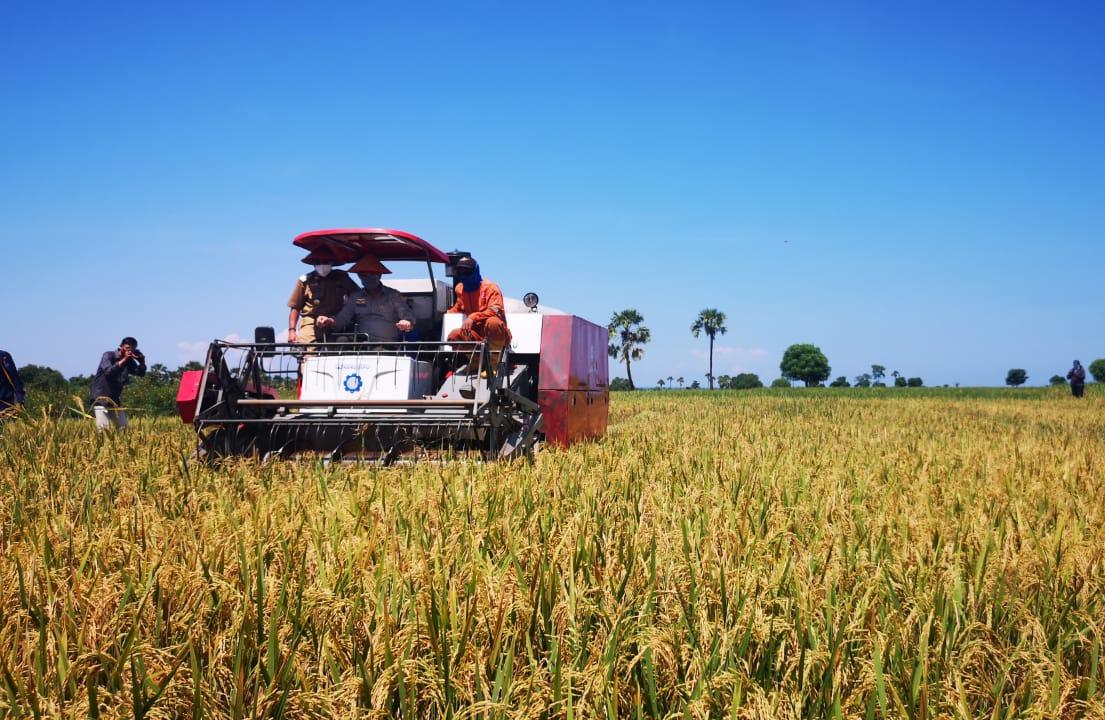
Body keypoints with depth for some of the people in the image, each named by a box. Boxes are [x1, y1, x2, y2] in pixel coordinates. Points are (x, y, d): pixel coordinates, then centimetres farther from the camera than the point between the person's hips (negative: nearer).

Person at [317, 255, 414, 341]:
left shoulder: (393, 295, 16)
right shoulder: (355, 296, 24)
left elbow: (408, 316, 6)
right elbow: (342, 318, 16)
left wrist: (407, 323, -21)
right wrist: (329, 321, -9)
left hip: (387, 346, -3)